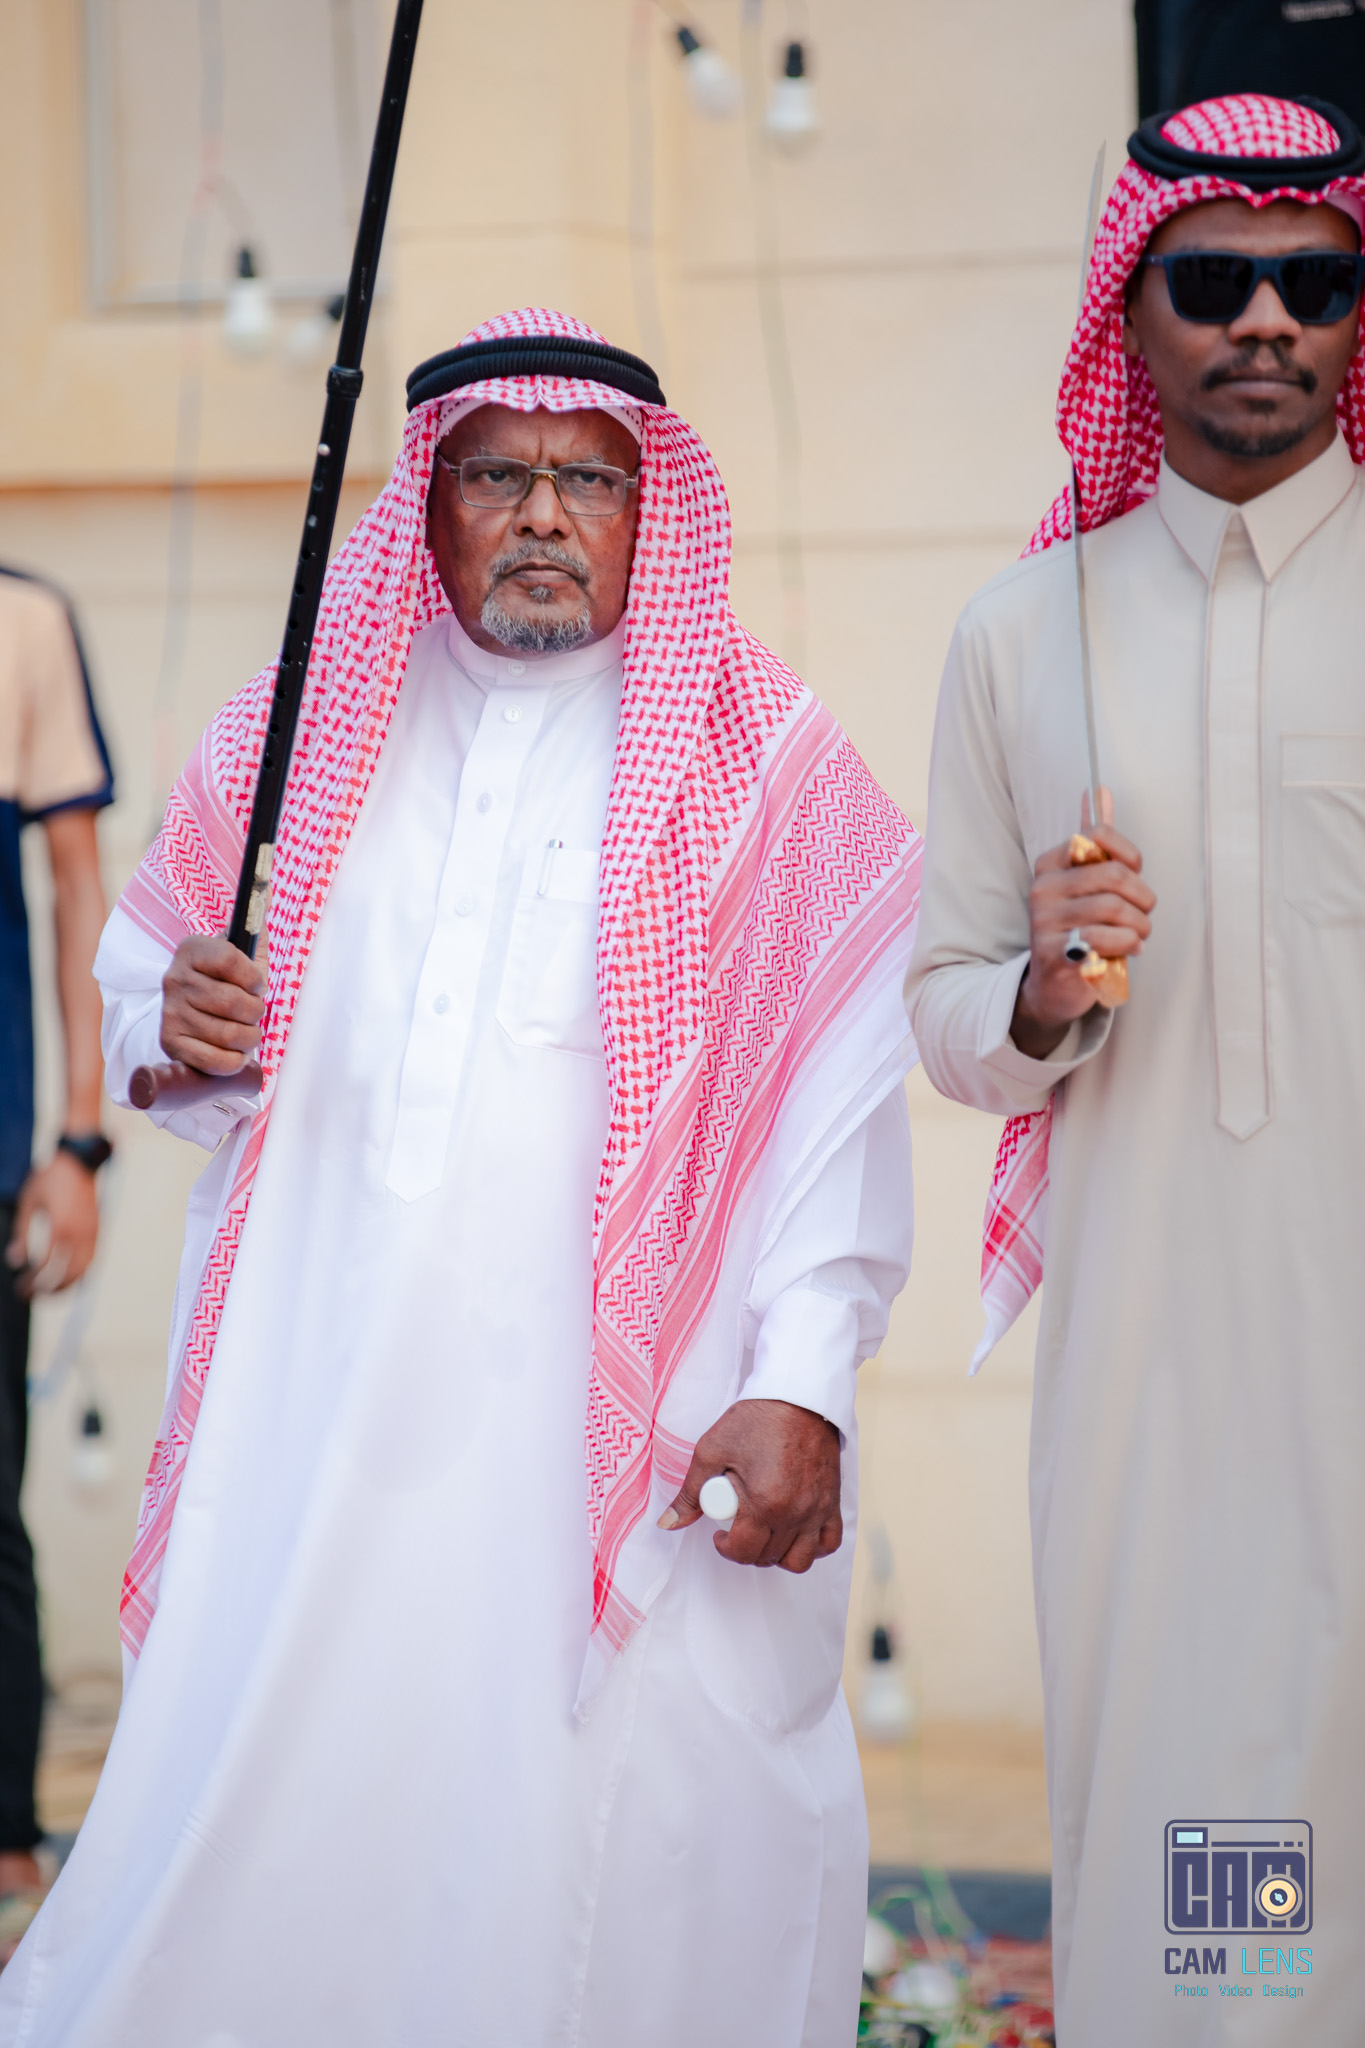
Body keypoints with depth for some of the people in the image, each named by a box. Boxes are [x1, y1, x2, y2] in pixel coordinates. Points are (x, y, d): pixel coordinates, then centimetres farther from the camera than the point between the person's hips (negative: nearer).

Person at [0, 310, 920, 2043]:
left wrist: (803, 1389, -13)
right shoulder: (315, 725, 14)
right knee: (244, 1844, 2)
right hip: (319, 1394, 3)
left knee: (613, 1849, -2)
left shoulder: (758, 758, 4)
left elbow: (834, 1090, -3)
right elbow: (145, 970, 22)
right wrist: (176, 1036, -2)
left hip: (629, 1423, -2)